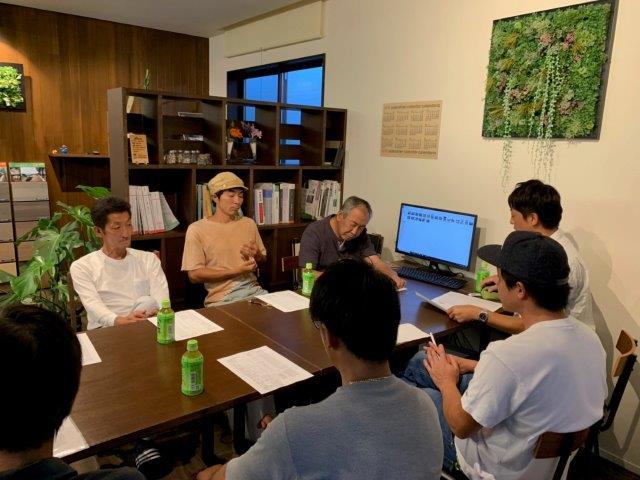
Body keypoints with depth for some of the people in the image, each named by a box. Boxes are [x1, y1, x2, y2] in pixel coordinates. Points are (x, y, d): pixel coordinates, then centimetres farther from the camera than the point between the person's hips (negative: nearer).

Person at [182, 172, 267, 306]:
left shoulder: (249, 223, 12)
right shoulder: (196, 229, -3)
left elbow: (263, 261, 22)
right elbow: (194, 275, -8)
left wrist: (257, 256, -3)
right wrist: (237, 270, -11)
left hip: (253, 290, 5)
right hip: (221, 298, -5)